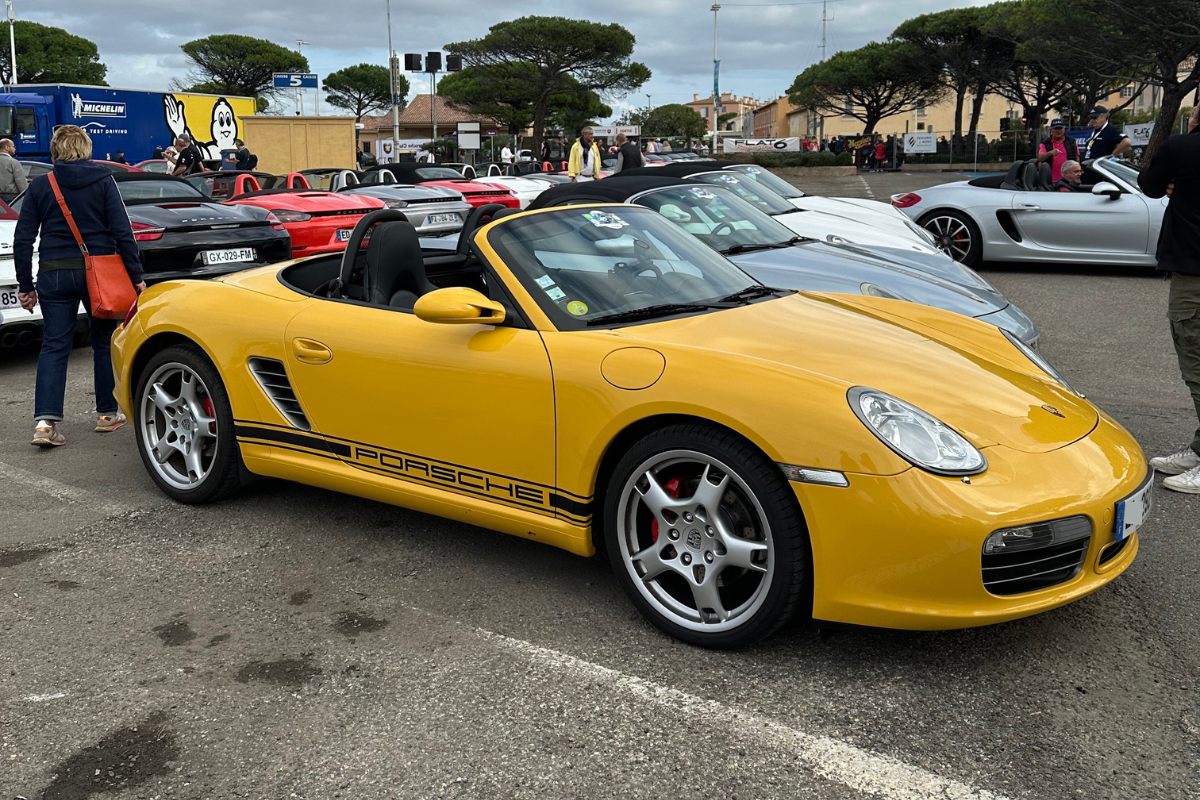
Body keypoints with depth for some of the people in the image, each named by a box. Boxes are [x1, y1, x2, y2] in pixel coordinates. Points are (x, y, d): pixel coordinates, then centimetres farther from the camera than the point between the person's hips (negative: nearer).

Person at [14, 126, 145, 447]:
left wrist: (25, 285, 9)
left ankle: (45, 421, -8)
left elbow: (23, 240, 2)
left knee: (54, 345, 4)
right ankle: (108, 413, 20)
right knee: (104, 341, 13)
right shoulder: (103, 180, -1)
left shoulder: (39, 186, 3)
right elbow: (122, 231, -7)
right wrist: (136, 276, -2)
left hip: (54, 274, 1)